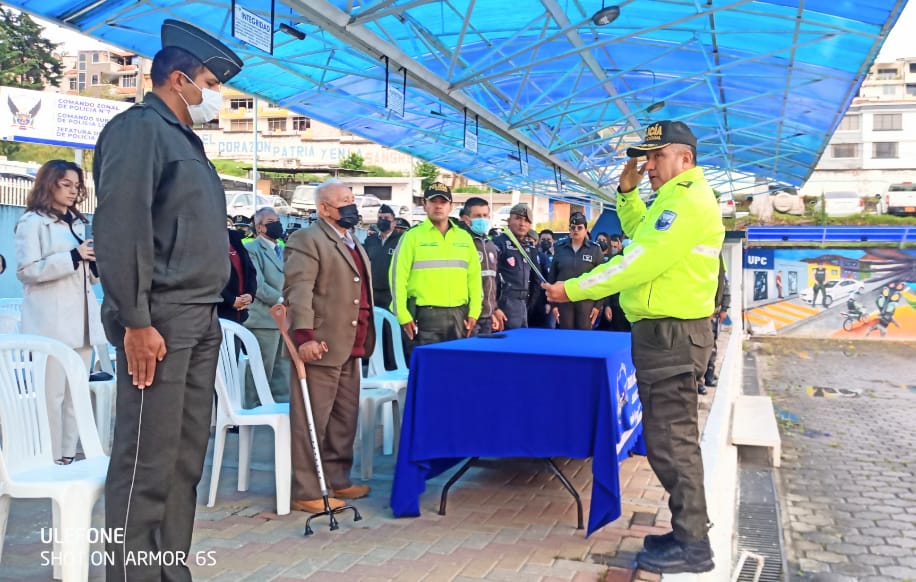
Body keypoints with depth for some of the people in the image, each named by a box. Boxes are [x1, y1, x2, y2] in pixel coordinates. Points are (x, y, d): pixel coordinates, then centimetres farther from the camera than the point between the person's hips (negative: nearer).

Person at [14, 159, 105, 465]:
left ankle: (68, 458, 11)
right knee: (52, 394, -8)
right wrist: (73, 257, -16)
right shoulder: (33, 222, 0)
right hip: (51, 323, -7)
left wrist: (97, 262, 5)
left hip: (82, 320, 7)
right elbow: (26, 270, -10)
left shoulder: (78, 223, 22)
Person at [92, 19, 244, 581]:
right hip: (161, 320, -9)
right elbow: (120, 227, -15)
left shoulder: (185, 140, 22)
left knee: (186, 459, 10)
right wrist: (135, 322, -19)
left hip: (201, 320, 9)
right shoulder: (139, 127, -5)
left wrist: (211, 311, 14)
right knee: (148, 463, -5)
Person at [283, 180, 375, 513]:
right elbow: (298, 290, -17)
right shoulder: (307, 240, -7)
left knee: (345, 420, 15)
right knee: (311, 421, -3)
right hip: (321, 346, -9)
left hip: (350, 348, 9)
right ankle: (306, 492, 3)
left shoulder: (355, 245, 21)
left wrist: (364, 340, 23)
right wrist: (305, 336, -27)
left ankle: (337, 481, 26)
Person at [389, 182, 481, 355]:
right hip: (424, 315, -4)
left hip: (458, 315, 4)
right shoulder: (412, 236, 0)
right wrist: (403, 316, -9)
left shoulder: (464, 237, 12)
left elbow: (474, 276, 12)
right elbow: (398, 277, -4)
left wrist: (474, 312, 5)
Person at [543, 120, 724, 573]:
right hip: (663, 331, 11)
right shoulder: (675, 198, 17)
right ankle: (687, 531, 24)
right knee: (669, 438, 15)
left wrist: (574, 290, -18)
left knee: (671, 440, -5)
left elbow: (640, 262, -22)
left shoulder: (689, 200, -15)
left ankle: (692, 545, 4)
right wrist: (627, 191, 16)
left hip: (671, 334, -11)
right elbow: (639, 232, 32)